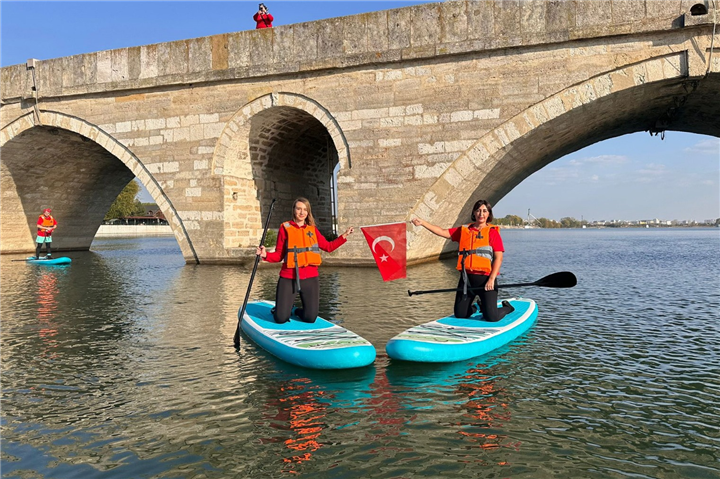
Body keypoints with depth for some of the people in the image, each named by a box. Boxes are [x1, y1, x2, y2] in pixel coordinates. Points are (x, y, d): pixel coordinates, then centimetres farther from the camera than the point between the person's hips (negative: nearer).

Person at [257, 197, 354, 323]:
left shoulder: (313, 229, 10)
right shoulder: (285, 228, 1)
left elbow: (328, 247, 13)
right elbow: (279, 255, 1)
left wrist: (344, 236, 8)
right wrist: (266, 255, -17)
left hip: (310, 278, 3)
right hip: (288, 278, -3)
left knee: (310, 318, 0)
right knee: (281, 318, -6)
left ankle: (299, 311, 34)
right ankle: (279, 309, 30)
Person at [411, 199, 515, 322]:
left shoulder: (493, 232, -2)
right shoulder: (464, 230, 11)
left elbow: (498, 258, -7)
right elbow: (443, 232, 9)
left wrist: (491, 279, -16)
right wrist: (422, 222, 0)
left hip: (485, 279, -4)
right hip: (466, 278, 4)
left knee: (491, 317, -9)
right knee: (460, 315, 7)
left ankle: (507, 307, 25)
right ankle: (473, 308, 42)